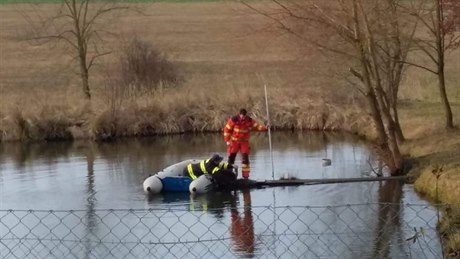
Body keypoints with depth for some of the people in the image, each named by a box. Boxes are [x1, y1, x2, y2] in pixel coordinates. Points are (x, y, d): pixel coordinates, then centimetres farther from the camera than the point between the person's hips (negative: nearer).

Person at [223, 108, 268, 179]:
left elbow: (256, 126, -4)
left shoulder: (249, 120, -4)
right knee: (231, 158, 1)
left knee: (245, 159, -5)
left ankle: (246, 176, 1)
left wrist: (264, 127, -22)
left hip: (244, 142, 2)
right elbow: (227, 130, -8)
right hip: (234, 141, -2)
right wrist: (227, 141, -11)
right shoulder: (233, 120, -13)